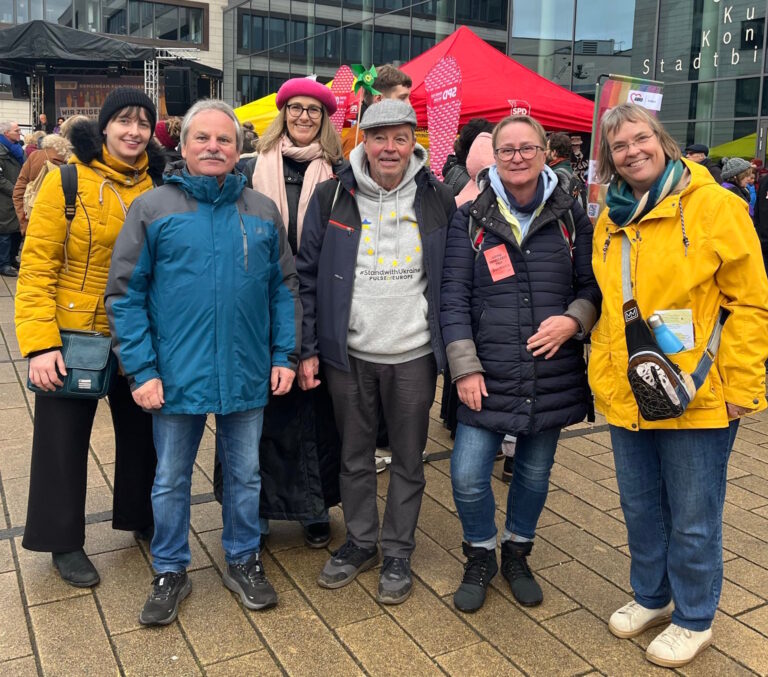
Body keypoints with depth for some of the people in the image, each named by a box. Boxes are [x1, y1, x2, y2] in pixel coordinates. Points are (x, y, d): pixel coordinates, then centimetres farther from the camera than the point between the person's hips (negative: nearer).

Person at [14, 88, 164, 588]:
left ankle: (142, 518, 38)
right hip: (74, 336, -3)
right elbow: (36, 266, -12)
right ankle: (64, 542, 27)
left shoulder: (157, 186, 1)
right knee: (64, 439, 9)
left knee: (141, 431, 17)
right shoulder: (67, 181, -10)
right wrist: (40, 341, -19)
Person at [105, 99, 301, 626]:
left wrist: (285, 355, 0)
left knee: (244, 475, 16)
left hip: (249, 377, 2)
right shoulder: (152, 208, -3)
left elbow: (285, 288, 8)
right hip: (176, 377, -1)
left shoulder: (263, 211, 4)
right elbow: (126, 295, -4)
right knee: (171, 480, 14)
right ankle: (170, 572, 33)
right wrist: (141, 370, -10)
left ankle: (244, 561, 36)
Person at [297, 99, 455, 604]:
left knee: (408, 459, 11)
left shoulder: (438, 200, -1)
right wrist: (307, 348, -2)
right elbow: (309, 274, 2)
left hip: (413, 355, 0)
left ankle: (398, 553, 28)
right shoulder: (333, 197, -1)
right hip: (349, 354, 1)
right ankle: (360, 542, 34)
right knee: (355, 456, 15)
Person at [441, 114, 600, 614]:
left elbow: (593, 286, 8)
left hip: (553, 376, 2)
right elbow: (454, 297, -3)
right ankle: (481, 557, 25)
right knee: (468, 476, -4)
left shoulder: (571, 217, 3)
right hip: (488, 377, -1)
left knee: (535, 472, 14)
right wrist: (464, 367, -10)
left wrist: (574, 320, -14)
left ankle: (517, 553, 40)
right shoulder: (471, 219, 0)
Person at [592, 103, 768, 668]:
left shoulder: (713, 206, -9)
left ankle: (694, 620, 31)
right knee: (640, 508, 19)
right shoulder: (610, 222, 8)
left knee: (692, 518, 9)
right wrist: (606, 372, 11)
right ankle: (651, 597, 41)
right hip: (625, 398, 6)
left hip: (698, 400, -5)